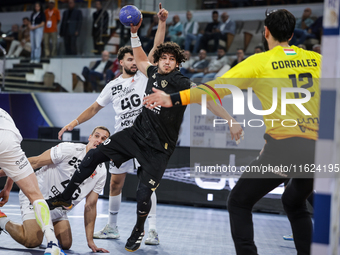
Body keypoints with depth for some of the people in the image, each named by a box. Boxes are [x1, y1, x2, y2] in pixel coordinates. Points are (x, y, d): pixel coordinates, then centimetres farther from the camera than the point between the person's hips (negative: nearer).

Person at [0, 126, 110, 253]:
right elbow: (33, 162, -16)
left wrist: (90, 241, -2)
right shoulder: (69, 150, -19)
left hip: (58, 209, 6)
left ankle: (41, 226, 24)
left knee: (66, 244, 0)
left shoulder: (101, 172, -3)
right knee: (32, 241, -20)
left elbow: (90, 206, 1)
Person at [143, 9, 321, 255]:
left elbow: (218, 87, -8)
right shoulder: (315, 59, 9)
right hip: (318, 147, 5)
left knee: (239, 203, 13)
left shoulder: (260, 62, -1)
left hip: (284, 146, -5)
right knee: (295, 203, 31)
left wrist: (173, 99, -8)